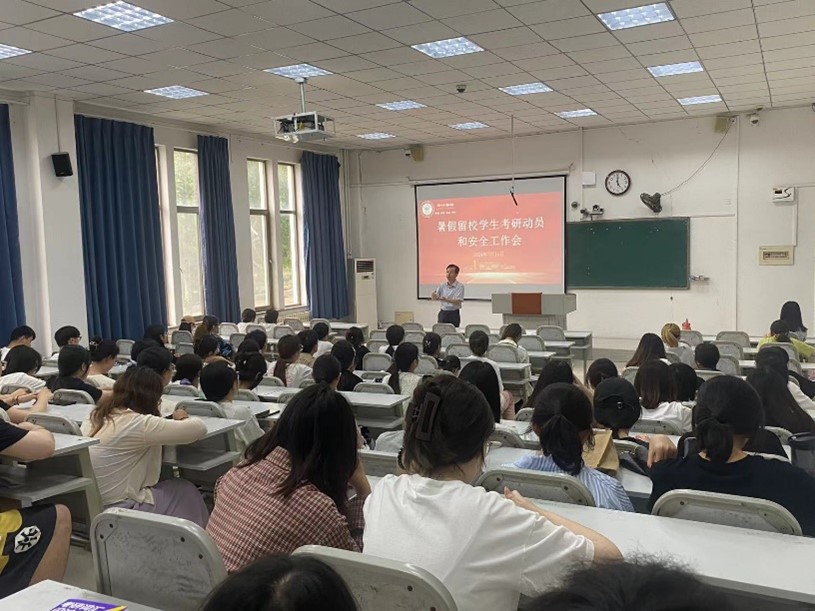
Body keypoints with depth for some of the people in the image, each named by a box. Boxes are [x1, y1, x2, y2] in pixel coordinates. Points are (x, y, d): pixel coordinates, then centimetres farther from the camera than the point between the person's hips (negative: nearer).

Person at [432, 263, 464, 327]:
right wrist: (434, 295, -26)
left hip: (454, 314, -4)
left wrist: (446, 300, -33)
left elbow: (458, 302, -17)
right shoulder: (442, 286, 6)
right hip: (443, 313, 4)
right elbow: (435, 298, -1)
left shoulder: (460, 286, -8)